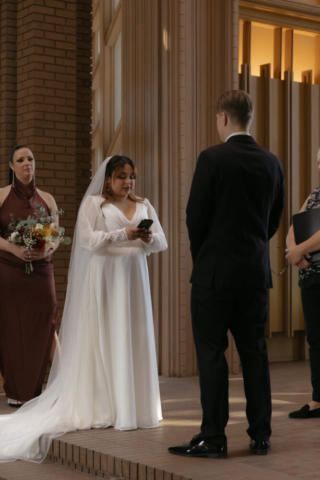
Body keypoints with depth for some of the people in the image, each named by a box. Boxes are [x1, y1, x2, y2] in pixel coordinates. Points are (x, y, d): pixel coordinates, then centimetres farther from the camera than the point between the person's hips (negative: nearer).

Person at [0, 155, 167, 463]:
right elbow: (88, 239, -12)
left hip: (134, 278, 5)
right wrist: (125, 234, -19)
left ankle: (135, 408, 8)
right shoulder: (93, 203, 2)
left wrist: (148, 238, -13)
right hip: (104, 278, -5)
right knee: (103, 339, -4)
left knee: (136, 339, 3)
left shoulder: (144, 206, 16)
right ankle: (102, 410, -2)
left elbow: (161, 241, 8)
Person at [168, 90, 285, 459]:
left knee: (211, 353, 0)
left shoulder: (212, 159, -11)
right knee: (254, 352, 11)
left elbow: (195, 216, -8)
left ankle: (213, 438, 2)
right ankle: (260, 435, 15)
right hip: (257, 271, 6)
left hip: (216, 271, -5)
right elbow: (274, 220, 12)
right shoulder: (272, 163, 6)